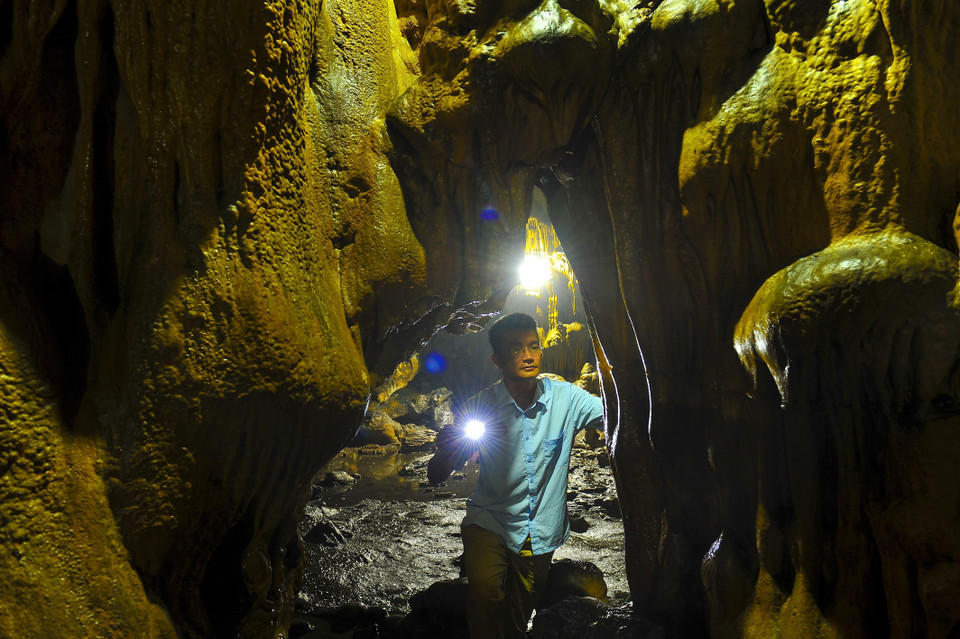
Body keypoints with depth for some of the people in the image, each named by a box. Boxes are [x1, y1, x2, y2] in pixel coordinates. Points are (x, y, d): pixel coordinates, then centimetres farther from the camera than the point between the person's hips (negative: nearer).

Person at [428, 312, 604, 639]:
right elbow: (436, 477, -11)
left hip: (541, 533, 2)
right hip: (490, 522, -2)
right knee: (485, 590, -28)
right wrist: (447, 449, -34)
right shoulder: (478, 407, -14)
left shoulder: (565, 398, -11)